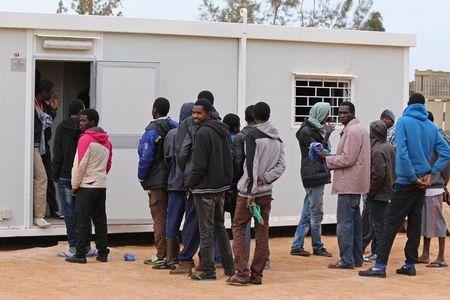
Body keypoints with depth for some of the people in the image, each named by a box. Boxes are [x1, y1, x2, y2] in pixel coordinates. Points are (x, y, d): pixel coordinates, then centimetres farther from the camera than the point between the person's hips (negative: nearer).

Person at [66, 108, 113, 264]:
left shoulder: (85, 139, -13)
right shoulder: (106, 140, 10)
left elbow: (80, 165, -14)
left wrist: (74, 186, -5)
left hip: (86, 186, -7)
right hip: (102, 186, 7)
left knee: (82, 222, -3)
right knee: (100, 221, 10)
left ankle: (80, 254, -2)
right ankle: (103, 253, 11)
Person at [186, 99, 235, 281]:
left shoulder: (203, 133, -16)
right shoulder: (223, 131, 12)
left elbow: (199, 165, -19)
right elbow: (228, 160, 16)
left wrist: (191, 184, -7)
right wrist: (226, 181, 17)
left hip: (205, 188, -9)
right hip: (222, 187, 9)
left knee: (206, 231, -3)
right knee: (219, 227, 18)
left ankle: (208, 271, 0)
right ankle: (229, 267, 20)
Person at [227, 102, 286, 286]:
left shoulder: (253, 135, -9)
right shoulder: (278, 139, 10)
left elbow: (252, 165, -16)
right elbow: (281, 166, 3)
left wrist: (251, 191, -16)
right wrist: (264, 179, -6)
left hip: (249, 190, -5)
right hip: (267, 191, 5)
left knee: (238, 228, 3)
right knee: (262, 231, 7)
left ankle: (242, 273, -7)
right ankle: (257, 275, 8)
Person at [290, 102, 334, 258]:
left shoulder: (313, 129, 18)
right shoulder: (307, 131, -12)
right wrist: (327, 136, -17)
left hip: (315, 176, 10)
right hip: (314, 175, -10)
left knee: (307, 213, 10)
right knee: (316, 213, -2)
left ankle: (297, 246, 12)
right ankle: (317, 247, 6)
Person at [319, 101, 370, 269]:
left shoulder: (352, 131, -15)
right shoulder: (359, 129, 20)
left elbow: (347, 159, -20)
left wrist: (326, 158, -9)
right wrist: (331, 158, 12)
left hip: (348, 184, -11)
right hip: (355, 184, 11)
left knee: (345, 221, -9)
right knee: (354, 220, 14)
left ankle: (346, 260, -8)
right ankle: (356, 258, 20)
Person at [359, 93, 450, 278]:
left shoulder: (404, 122, -8)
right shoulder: (431, 126, 7)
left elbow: (402, 152, -18)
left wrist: (413, 177, -12)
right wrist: (431, 172, -1)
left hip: (406, 181, -5)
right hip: (422, 183, 5)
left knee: (392, 223, -6)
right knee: (415, 222, 11)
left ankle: (380, 266, -9)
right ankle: (410, 264, 13)